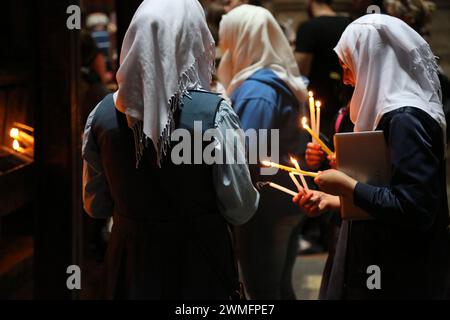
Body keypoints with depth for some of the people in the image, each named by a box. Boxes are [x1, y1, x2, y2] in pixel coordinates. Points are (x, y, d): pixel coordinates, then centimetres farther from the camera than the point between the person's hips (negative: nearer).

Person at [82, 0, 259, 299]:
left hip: (130, 265, 3)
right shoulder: (213, 112, -18)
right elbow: (240, 210, -13)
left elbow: (95, 206, 4)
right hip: (198, 264, -2)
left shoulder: (103, 114, -7)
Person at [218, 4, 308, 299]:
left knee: (263, 291, 0)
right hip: (284, 201, 9)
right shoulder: (281, 81, 10)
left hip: (262, 208, -9)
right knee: (280, 287, 17)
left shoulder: (256, 90, -20)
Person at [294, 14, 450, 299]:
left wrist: (346, 185, -17)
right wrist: (333, 200, 15)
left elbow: (413, 210, -27)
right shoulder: (394, 112, 9)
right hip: (384, 267, 9)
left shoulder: (405, 119, -20)